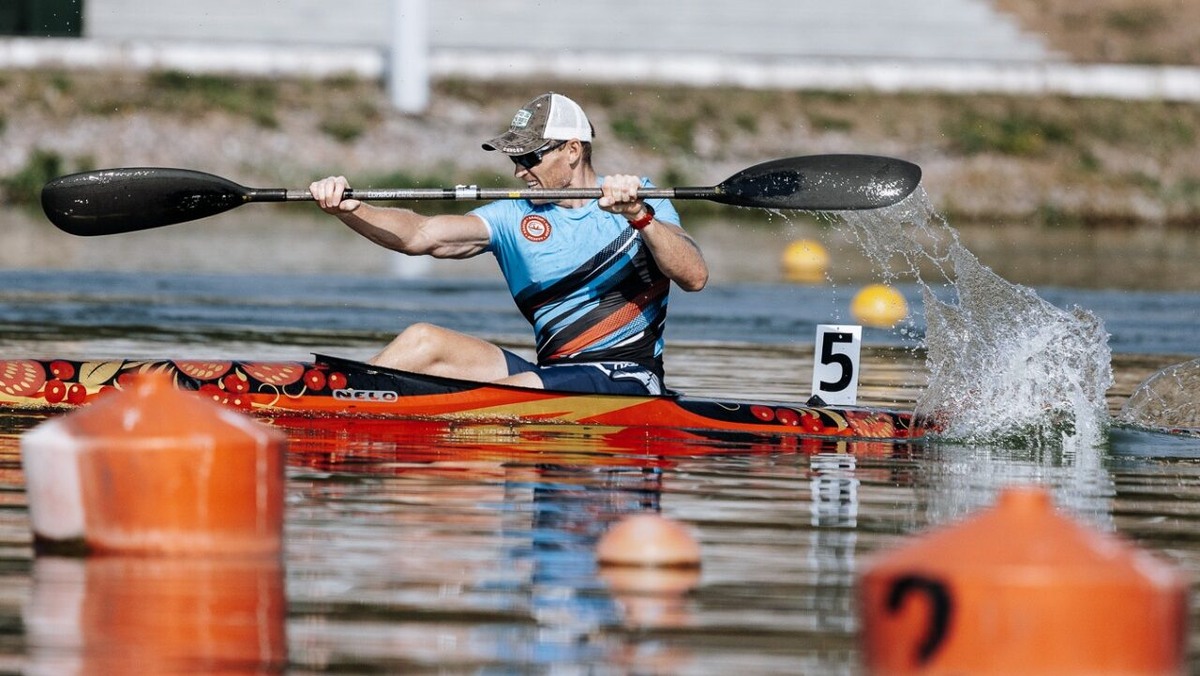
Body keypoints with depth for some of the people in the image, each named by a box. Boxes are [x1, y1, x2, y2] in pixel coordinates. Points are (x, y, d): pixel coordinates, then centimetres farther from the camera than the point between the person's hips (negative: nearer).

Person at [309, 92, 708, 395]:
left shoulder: (640, 201, 1)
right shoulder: (515, 217, 9)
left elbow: (694, 277, -13)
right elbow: (419, 235, -5)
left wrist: (639, 217, -28)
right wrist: (349, 210, -22)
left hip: (626, 382, -5)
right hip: (553, 375, 5)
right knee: (423, 341, -11)